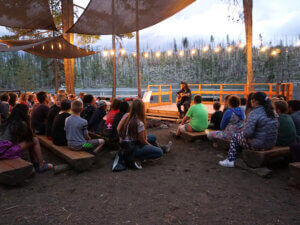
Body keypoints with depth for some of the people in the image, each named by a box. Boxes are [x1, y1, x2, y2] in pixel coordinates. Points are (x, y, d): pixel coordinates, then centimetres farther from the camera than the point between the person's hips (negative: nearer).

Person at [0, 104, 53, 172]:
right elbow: (29, 137, 2)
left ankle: (35, 163, 22)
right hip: (7, 150, -9)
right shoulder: (22, 123, -11)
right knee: (35, 141, -2)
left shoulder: (10, 121, 14)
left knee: (31, 140, 15)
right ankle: (41, 166, 3)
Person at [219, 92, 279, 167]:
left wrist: (243, 131, -1)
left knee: (235, 137, 14)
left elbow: (248, 133, -24)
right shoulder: (272, 112, 6)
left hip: (259, 145, -8)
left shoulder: (255, 113, -19)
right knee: (241, 134, 26)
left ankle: (230, 160, 19)